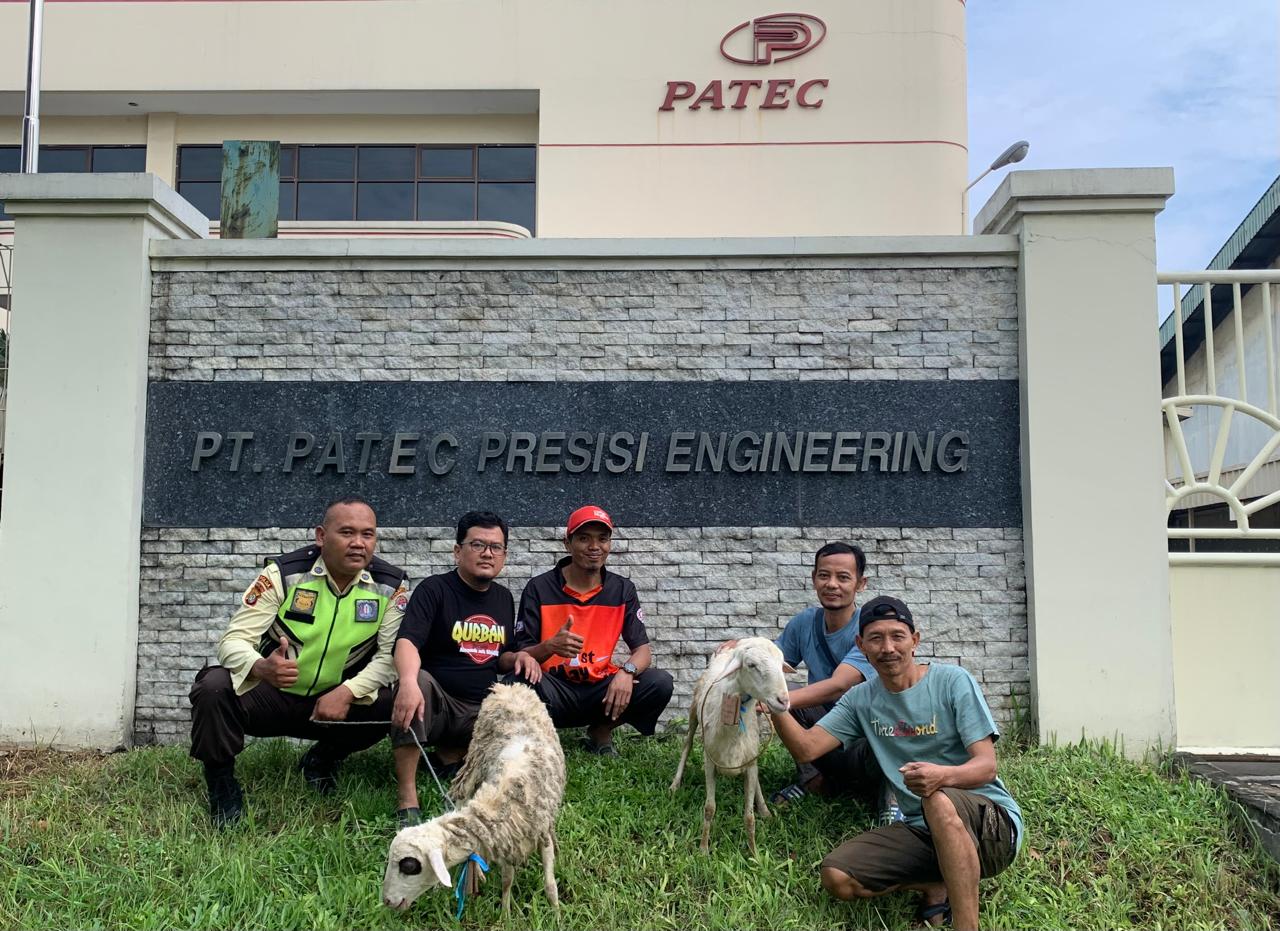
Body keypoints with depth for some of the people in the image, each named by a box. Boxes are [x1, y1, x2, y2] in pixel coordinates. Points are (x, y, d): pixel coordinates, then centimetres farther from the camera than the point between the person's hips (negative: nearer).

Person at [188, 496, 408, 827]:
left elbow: (391, 653, -10)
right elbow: (234, 640, -18)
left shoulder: (391, 585, -8)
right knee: (213, 687, -30)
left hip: (335, 701, 2)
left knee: (394, 702, -24)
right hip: (269, 695, -2)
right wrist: (261, 668, -42)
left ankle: (323, 759, 8)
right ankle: (221, 783, -1)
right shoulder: (283, 573, -15)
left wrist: (349, 691, -28)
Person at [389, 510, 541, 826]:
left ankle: (450, 756, 3)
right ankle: (408, 800, -35)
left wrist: (517, 657, -3)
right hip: (435, 703, -5)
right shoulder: (434, 590, -7)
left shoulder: (504, 597, 12)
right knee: (418, 679, -38)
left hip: (479, 713, 5)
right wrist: (408, 681, -45)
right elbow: (406, 642, -24)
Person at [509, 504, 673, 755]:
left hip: (601, 691, 3)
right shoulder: (539, 588, -4)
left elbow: (643, 650, -1)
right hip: (556, 692, -3)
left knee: (660, 683, -22)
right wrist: (549, 647, -30)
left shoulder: (622, 590, 3)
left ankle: (601, 732, 3)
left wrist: (627, 671, -25)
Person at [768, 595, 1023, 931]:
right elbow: (806, 748, -5)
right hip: (921, 829, 5)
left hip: (992, 821, -5)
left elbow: (986, 766, -14)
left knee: (939, 800, -39)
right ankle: (939, 886, 1)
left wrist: (943, 775, -37)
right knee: (836, 877, -16)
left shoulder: (952, 681, -8)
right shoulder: (860, 700, 6)